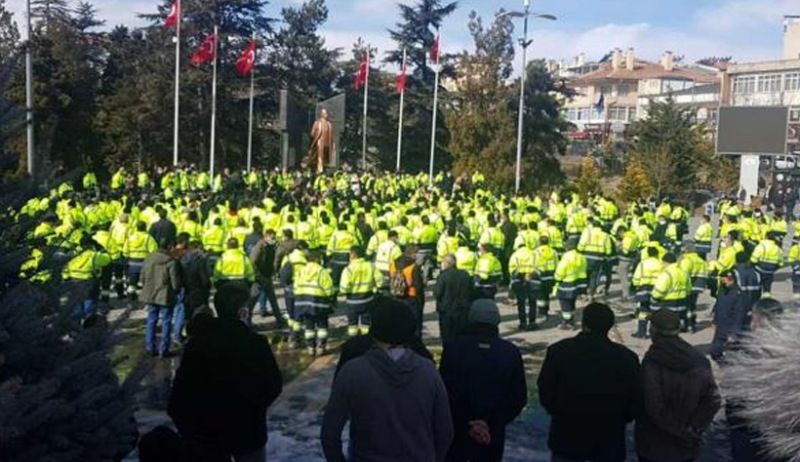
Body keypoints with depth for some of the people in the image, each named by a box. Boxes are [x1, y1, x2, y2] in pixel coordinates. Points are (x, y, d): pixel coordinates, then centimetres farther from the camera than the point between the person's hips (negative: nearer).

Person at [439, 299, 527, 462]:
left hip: (456, 431, -1)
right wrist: (492, 423, -6)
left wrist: (466, 424, -7)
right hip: (492, 434, 1)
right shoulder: (511, 352, -3)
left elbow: (445, 392, -13)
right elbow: (519, 398, -3)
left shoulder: (453, 347, -10)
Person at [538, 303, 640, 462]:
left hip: (567, 435, 0)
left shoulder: (558, 351, -12)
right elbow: (634, 401, -3)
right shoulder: (626, 358, -12)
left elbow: (545, 392, -4)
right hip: (609, 439, 0)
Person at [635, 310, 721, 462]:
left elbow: (654, 407, -25)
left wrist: (683, 432, -13)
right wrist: (693, 429, -8)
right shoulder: (698, 359, -4)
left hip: (654, 446, -4)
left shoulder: (652, 361, -20)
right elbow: (713, 399, -8)